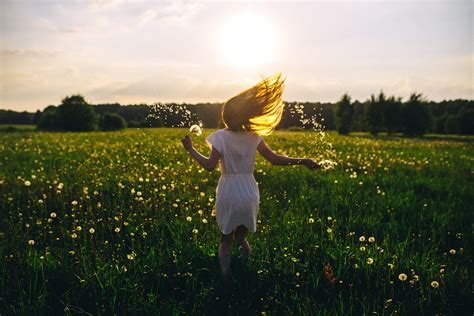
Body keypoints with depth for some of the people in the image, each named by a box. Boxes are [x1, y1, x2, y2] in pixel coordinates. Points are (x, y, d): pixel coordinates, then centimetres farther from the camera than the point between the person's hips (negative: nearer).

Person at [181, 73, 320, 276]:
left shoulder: (220, 137, -11)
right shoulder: (253, 136, -4)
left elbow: (210, 165, -18)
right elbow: (274, 159, -7)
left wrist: (190, 149, -7)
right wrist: (303, 161, 0)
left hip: (228, 193, -2)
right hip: (249, 193, 2)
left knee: (226, 239, 15)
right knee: (241, 236, 24)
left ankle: (226, 275, 7)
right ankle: (243, 244, -5)